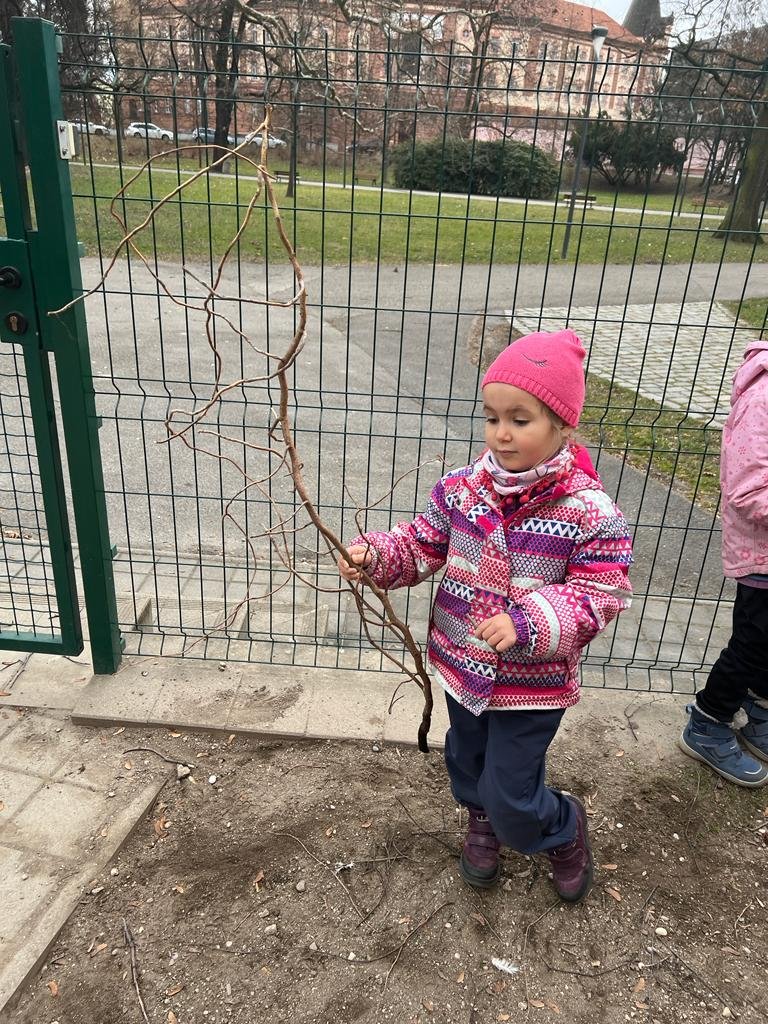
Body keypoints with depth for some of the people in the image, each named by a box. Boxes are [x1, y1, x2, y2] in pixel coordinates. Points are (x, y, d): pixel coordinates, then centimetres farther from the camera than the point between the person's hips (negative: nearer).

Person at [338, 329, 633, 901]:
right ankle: (482, 822, 62)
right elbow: (423, 546, 1)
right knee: (465, 759, 27)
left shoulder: (588, 510, -21)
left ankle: (566, 829, 42)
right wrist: (374, 555, -18)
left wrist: (529, 622, -33)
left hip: (533, 682, -4)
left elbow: (600, 595, -19)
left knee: (511, 799, 6)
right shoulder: (463, 487, -8)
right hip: (463, 663, 5)